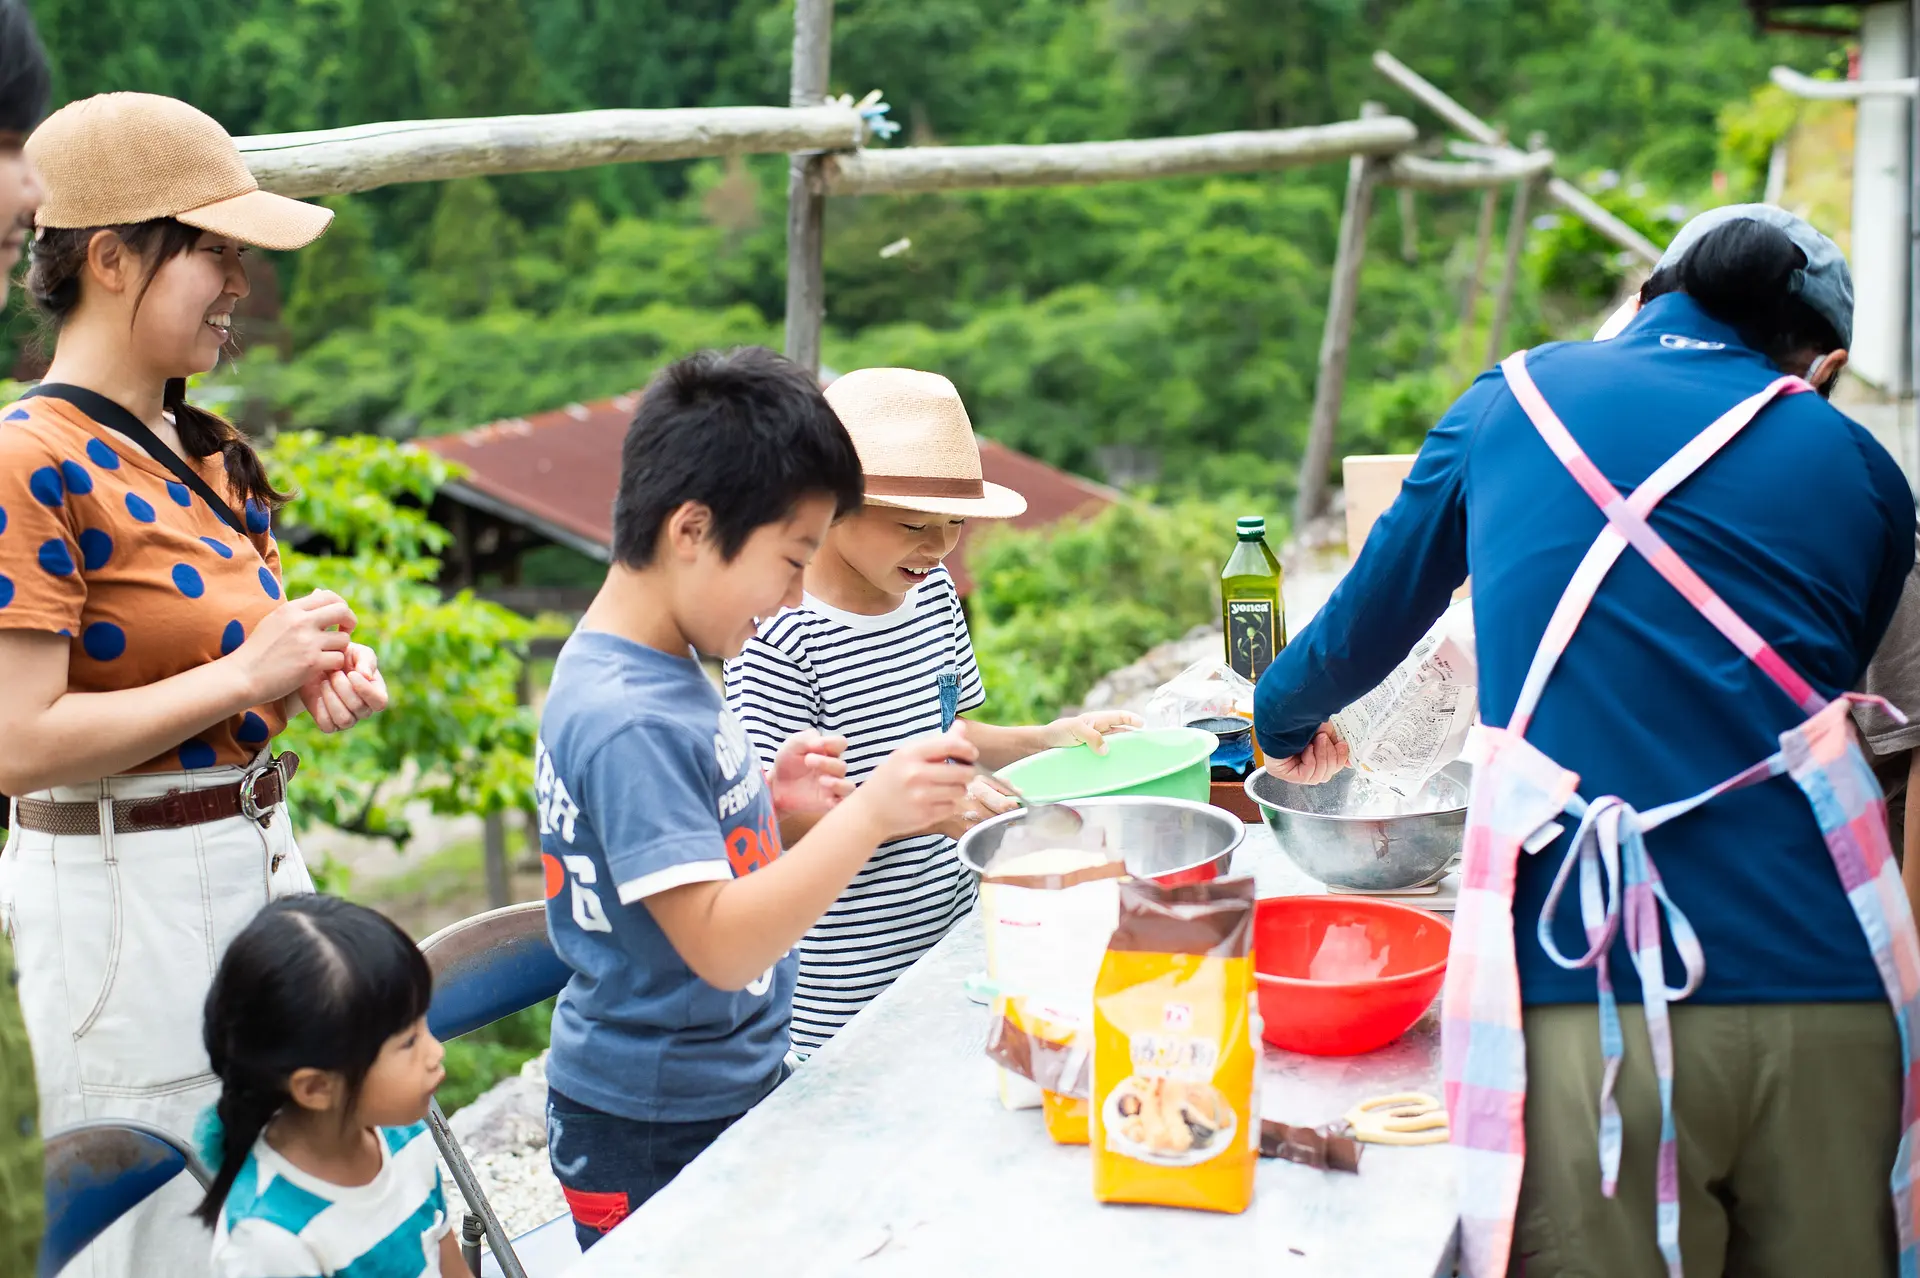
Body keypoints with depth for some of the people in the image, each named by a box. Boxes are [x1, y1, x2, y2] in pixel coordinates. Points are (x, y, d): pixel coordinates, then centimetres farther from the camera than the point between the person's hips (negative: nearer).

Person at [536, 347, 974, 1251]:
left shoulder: (662, 670, 4)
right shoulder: (625, 722, -27)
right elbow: (719, 945, -30)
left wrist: (765, 796, 3)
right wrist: (868, 814, -34)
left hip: (732, 1088, 9)